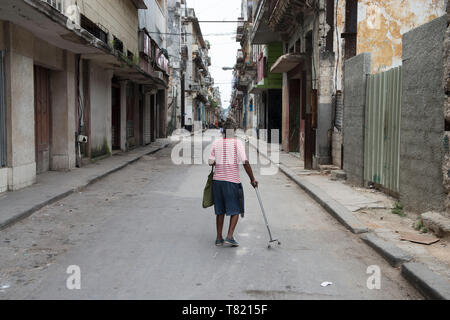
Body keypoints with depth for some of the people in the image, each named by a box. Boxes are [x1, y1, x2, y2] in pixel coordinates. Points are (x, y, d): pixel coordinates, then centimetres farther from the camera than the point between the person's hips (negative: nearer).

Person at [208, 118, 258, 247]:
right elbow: (245, 162, -13)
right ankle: (229, 236, -5)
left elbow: (211, 162, 2)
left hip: (217, 179, 4)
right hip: (232, 180, -4)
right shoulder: (237, 143, -5)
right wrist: (252, 179, -6)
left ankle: (219, 238, 16)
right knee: (235, 210, 7)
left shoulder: (216, 143, 4)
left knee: (220, 211, 13)